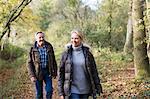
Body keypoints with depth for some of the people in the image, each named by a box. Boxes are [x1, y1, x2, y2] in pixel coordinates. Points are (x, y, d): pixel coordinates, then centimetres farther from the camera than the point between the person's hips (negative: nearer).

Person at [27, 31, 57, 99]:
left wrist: (55, 72, 7)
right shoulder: (33, 49, -5)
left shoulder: (49, 47, 1)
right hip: (37, 73, -1)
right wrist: (32, 75, -10)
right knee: (39, 93, 9)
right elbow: (29, 63, -3)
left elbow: (53, 60, 8)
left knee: (49, 90, 0)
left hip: (47, 72, 1)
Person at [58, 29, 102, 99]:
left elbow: (94, 71, 5)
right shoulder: (66, 54, -1)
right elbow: (61, 73, 1)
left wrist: (98, 87, 4)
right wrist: (61, 92, -2)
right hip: (72, 90, -2)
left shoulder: (87, 53, 1)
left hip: (85, 90, 2)